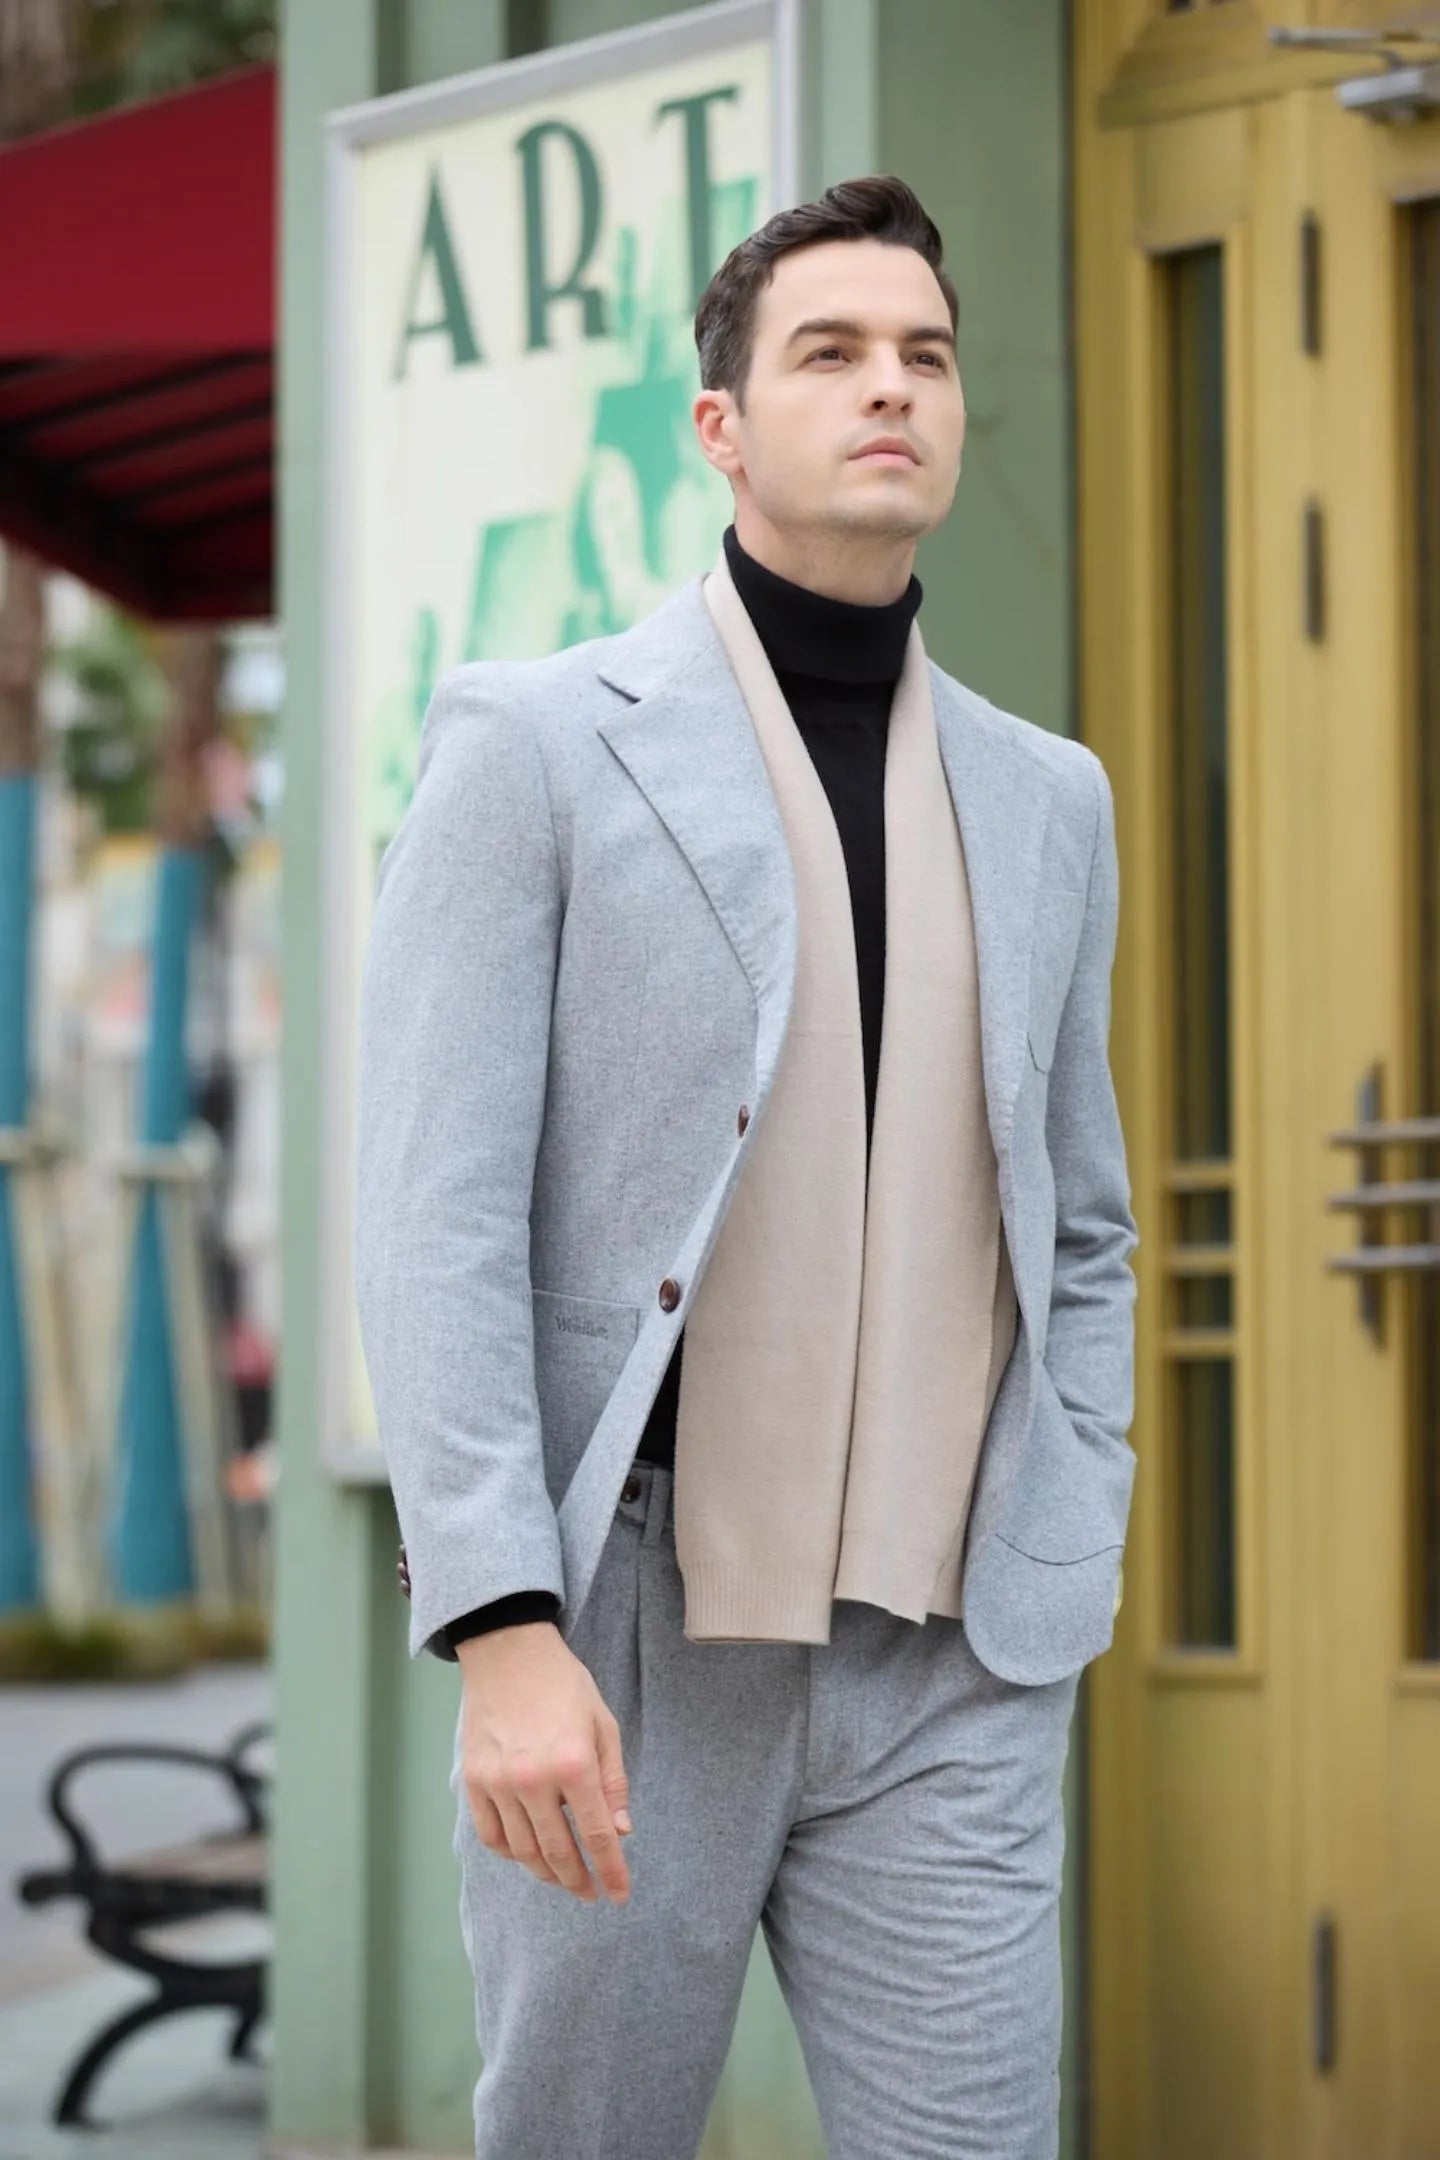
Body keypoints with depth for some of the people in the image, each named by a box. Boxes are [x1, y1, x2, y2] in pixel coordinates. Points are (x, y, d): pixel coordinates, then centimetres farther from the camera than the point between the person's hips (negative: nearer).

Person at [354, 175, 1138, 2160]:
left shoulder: (1046, 799, 11)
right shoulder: (533, 744, -3)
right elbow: (437, 1221, -10)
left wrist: (1069, 1586, 7)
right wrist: (504, 1633, -20)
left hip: (946, 1683, 3)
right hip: (619, 1650, -3)